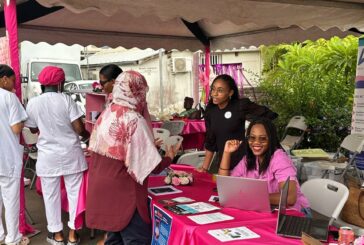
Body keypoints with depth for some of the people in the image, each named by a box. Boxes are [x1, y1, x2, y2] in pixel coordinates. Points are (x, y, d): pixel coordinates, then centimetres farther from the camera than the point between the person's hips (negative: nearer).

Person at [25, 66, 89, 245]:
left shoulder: (32, 103, -4)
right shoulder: (66, 100, -11)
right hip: (70, 154, -1)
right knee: (74, 193, 11)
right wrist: (87, 135, 7)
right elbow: (79, 129, -14)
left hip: (47, 156, 1)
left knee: (51, 195, 14)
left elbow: (33, 130, 10)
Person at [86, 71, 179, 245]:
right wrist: (169, 157, 2)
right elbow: (151, 166, -19)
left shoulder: (106, 114, 3)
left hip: (102, 188, 8)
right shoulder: (134, 120, -20)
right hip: (123, 192, -8)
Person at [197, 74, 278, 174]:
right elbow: (210, 141, 8)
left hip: (241, 161, -5)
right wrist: (205, 167, 5)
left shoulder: (240, 106, -14)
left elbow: (268, 115, -12)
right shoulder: (210, 111, 2)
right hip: (220, 161, 5)